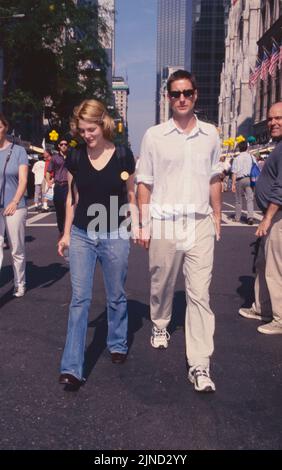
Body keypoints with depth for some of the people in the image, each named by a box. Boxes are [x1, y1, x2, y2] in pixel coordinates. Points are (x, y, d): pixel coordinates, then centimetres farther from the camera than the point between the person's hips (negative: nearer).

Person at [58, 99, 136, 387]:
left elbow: (131, 196, 5)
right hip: (82, 236, 1)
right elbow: (72, 198, 7)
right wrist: (66, 234, 7)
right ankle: (72, 368, 1)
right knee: (79, 298, -2)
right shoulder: (75, 157, 0)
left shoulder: (123, 155, -4)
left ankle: (117, 345, 36)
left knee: (116, 296, 12)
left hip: (115, 236, -1)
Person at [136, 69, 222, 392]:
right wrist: (144, 224, -1)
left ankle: (199, 365, 0)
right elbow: (144, 183, 3)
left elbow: (214, 179, 13)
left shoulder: (210, 134, 6)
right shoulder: (154, 135, 0)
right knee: (161, 284, 15)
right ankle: (160, 325, 44)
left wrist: (217, 217, 10)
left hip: (200, 223, 1)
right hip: (164, 222, 0)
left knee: (199, 293, -4)